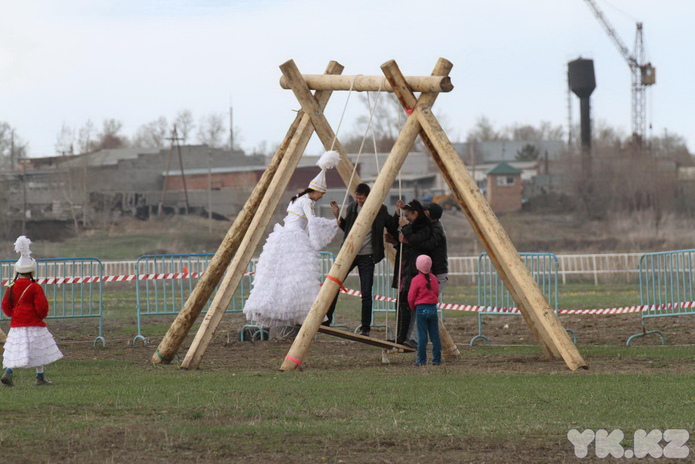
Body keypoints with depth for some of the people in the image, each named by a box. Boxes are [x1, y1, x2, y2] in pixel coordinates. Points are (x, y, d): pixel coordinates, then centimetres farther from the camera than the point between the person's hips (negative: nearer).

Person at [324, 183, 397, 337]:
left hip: (367, 256, -3)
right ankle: (327, 318, 10)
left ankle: (365, 328, 6)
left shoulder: (380, 210, -5)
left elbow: (392, 229, 5)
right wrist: (338, 216, 5)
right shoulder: (351, 208, 4)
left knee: (366, 293, -3)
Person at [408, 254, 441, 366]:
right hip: (433, 308, 4)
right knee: (435, 335, 7)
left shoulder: (416, 280, -9)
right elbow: (436, 294, 13)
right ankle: (437, 359, 8)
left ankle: (422, 360, 0)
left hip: (421, 309, -4)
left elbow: (411, 298, -6)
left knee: (422, 336, -1)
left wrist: (413, 308, 11)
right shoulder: (433, 278, 6)